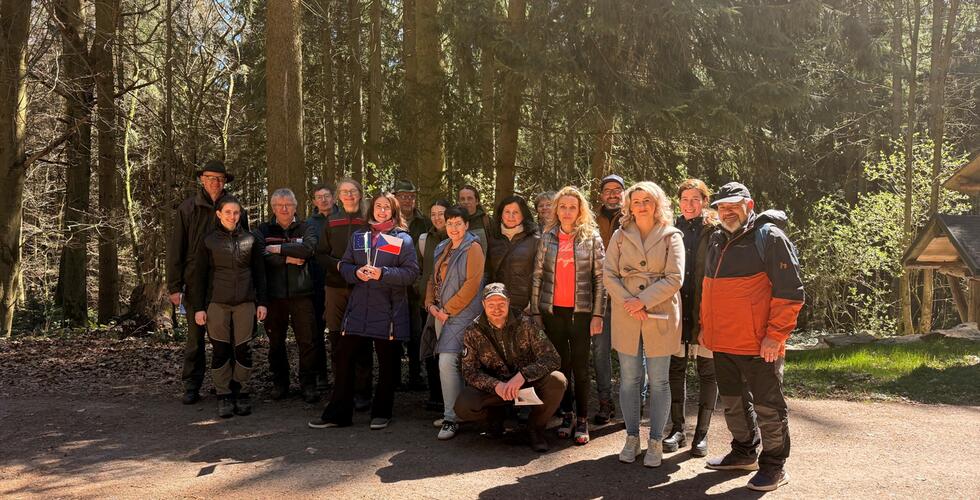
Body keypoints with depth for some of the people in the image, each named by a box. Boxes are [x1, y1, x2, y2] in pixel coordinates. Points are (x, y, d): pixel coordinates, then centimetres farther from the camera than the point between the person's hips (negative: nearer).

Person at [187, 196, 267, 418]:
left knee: (242, 349, 1)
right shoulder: (209, 241, 2)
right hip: (217, 303, -1)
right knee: (220, 350, 0)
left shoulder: (250, 240, 7)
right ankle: (224, 396, 9)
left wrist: (261, 302, 5)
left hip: (245, 302, 1)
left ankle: (241, 394, 12)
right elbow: (198, 275, 3)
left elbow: (259, 273, 10)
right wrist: (198, 307, -2)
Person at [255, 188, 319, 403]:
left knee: (307, 341, -4)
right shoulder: (264, 230, 10)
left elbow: (308, 248, -14)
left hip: (301, 294, -1)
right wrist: (289, 259, -12)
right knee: (276, 341, 10)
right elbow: (261, 255, -8)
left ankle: (308, 385, 6)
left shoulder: (305, 229, 7)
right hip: (274, 294, 2)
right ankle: (280, 383, 23)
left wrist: (278, 249, -10)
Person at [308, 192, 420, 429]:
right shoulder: (358, 236, 14)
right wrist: (356, 272, -8)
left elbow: (412, 272, -6)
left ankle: (381, 413, 21)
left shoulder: (403, 239, 1)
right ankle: (337, 413, 13)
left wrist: (383, 274, -18)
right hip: (358, 309, 3)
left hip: (388, 311, -3)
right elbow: (345, 265, 13)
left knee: (387, 363, 6)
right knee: (343, 357, 2)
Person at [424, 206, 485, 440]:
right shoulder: (442, 249, 17)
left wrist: (448, 309, -13)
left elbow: (472, 284, -14)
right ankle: (451, 411, 22)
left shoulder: (473, 248, -6)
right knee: (446, 362, 10)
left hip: (462, 313, -7)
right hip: (441, 313, 7)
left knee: (447, 362, -16)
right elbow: (433, 278, 21)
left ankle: (452, 418, -9)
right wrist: (430, 304, 4)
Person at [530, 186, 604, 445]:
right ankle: (566, 415, 20)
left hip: (581, 311, -2)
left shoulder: (591, 238, 0)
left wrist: (598, 314, -7)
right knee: (560, 365, 8)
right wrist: (535, 311, 3)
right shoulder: (547, 238, 6)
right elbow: (537, 276, 7)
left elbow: (600, 278, -2)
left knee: (580, 366, 1)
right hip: (552, 310, 2)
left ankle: (582, 420, 11)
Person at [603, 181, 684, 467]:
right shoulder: (620, 236, 7)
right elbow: (608, 275, 2)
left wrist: (644, 301, -15)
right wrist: (628, 301, -12)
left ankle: (655, 442, 14)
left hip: (660, 316, -2)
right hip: (626, 317, 2)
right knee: (629, 379, 7)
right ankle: (632, 438, 19)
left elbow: (674, 278, -7)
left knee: (658, 381, 4)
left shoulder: (671, 236, 1)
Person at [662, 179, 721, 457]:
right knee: (675, 369, 8)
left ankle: (702, 433, 17)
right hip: (677, 310, 3)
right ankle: (677, 429, 20)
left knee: (707, 372, 6)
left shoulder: (716, 231, -3)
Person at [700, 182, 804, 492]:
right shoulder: (717, 242, 14)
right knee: (733, 402, 19)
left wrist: (776, 334, -18)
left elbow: (790, 292, -14)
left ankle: (774, 466, 17)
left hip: (759, 344, -7)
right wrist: (706, 326, 17)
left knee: (767, 406, 3)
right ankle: (744, 453, 36)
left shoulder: (770, 238, -9)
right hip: (722, 343, 8)